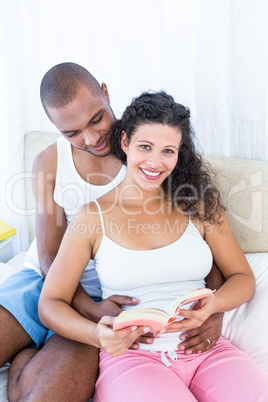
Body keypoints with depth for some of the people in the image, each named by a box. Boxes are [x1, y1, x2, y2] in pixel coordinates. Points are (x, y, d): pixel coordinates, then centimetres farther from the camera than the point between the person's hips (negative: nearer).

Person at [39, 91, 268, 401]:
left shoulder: (198, 204, 8)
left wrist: (213, 305, -12)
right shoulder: (92, 217, 1)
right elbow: (50, 303, 1)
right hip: (130, 355, -1)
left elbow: (243, 278, 11)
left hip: (206, 350, 2)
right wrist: (97, 334, -19)